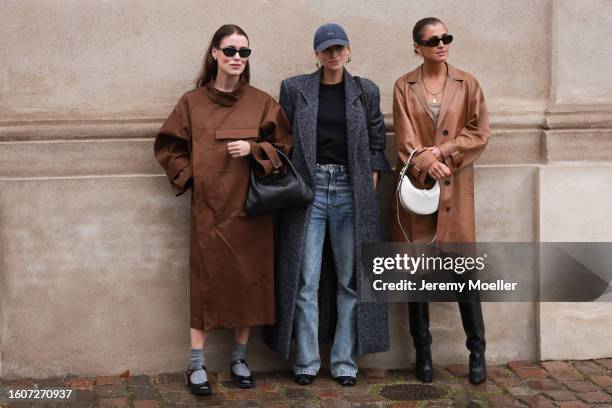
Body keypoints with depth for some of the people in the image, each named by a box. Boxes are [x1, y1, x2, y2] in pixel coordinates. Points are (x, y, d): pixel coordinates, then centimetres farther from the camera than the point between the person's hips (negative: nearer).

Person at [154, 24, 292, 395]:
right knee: (207, 280, -1)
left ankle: (240, 358, 20)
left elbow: (284, 146, 5)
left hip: (250, 206, 1)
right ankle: (197, 364, 7)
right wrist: (190, 176, -1)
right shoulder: (192, 102, 3)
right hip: (208, 206, -1)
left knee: (249, 280, 5)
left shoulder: (262, 102, 3)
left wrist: (254, 149, -11)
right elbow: (169, 146, 10)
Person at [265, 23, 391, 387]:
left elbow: (377, 143, 10)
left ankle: (345, 360, 13)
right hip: (309, 188, -1)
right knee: (305, 281, 0)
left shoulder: (366, 91, 8)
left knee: (351, 280, 3)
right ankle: (307, 360, 10)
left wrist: (370, 188, 1)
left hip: (351, 190, 1)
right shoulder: (295, 89, 5)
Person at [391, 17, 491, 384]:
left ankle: (477, 350, 11)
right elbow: (405, 140, -3)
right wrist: (427, 163, -19)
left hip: (456, 188, 0)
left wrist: (440, 152, -10)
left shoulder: (467, 84, 7)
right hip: (416, 186, 0)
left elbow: (480, 134, 0)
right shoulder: (404, 86, 6)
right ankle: (423, 351, 15)